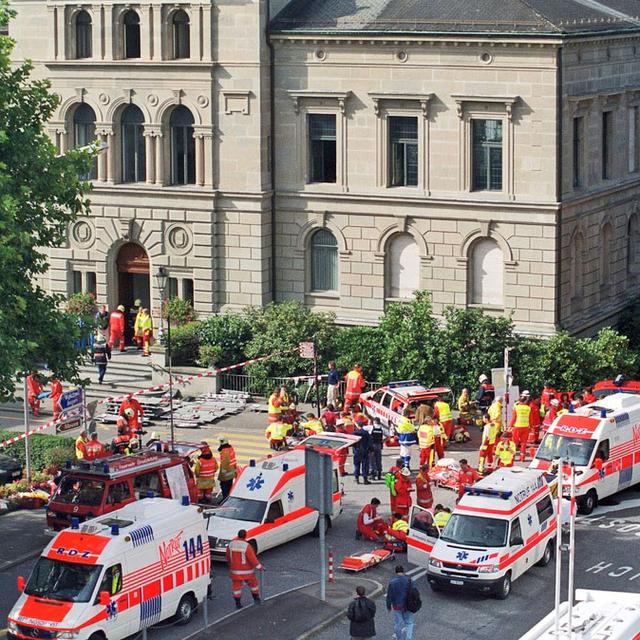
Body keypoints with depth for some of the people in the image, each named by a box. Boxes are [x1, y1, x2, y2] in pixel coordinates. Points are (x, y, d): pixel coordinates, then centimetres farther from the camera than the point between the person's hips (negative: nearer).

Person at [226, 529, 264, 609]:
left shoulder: (231, 544, -6)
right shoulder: (247, 546, -22)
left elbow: (228, 557, 7)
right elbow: (253, 558, -20)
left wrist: (230, 565, 24)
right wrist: (259, 567, -7)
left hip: (235, 571, 3)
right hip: (246, 572, -3)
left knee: (236, 586, 12)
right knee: (253, 584, 19)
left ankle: (238, 604, 12)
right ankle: (256, 599, 30)